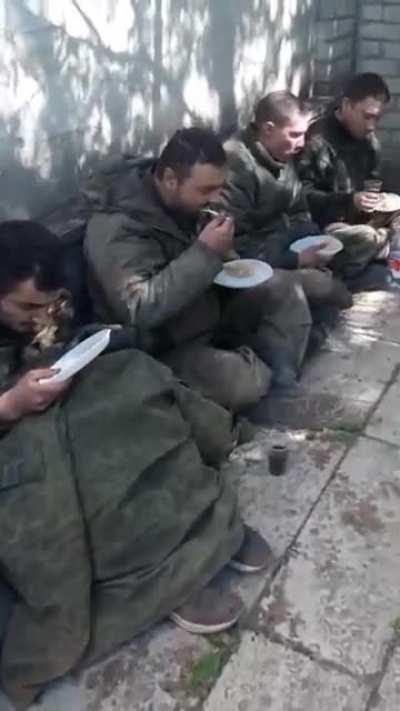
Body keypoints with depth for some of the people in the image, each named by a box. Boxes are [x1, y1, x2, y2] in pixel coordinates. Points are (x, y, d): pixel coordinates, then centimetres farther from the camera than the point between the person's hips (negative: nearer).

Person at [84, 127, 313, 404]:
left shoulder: (182, 201, -2)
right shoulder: (116, 228, -28)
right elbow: (140, 311, -39)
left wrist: (222, 257, -3)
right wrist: (206, 253, -36)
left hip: (203, 309, 9)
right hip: (162, 347, -8)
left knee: (285, 292, 1)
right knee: (247, 382, -29)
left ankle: (282, 388, 3)